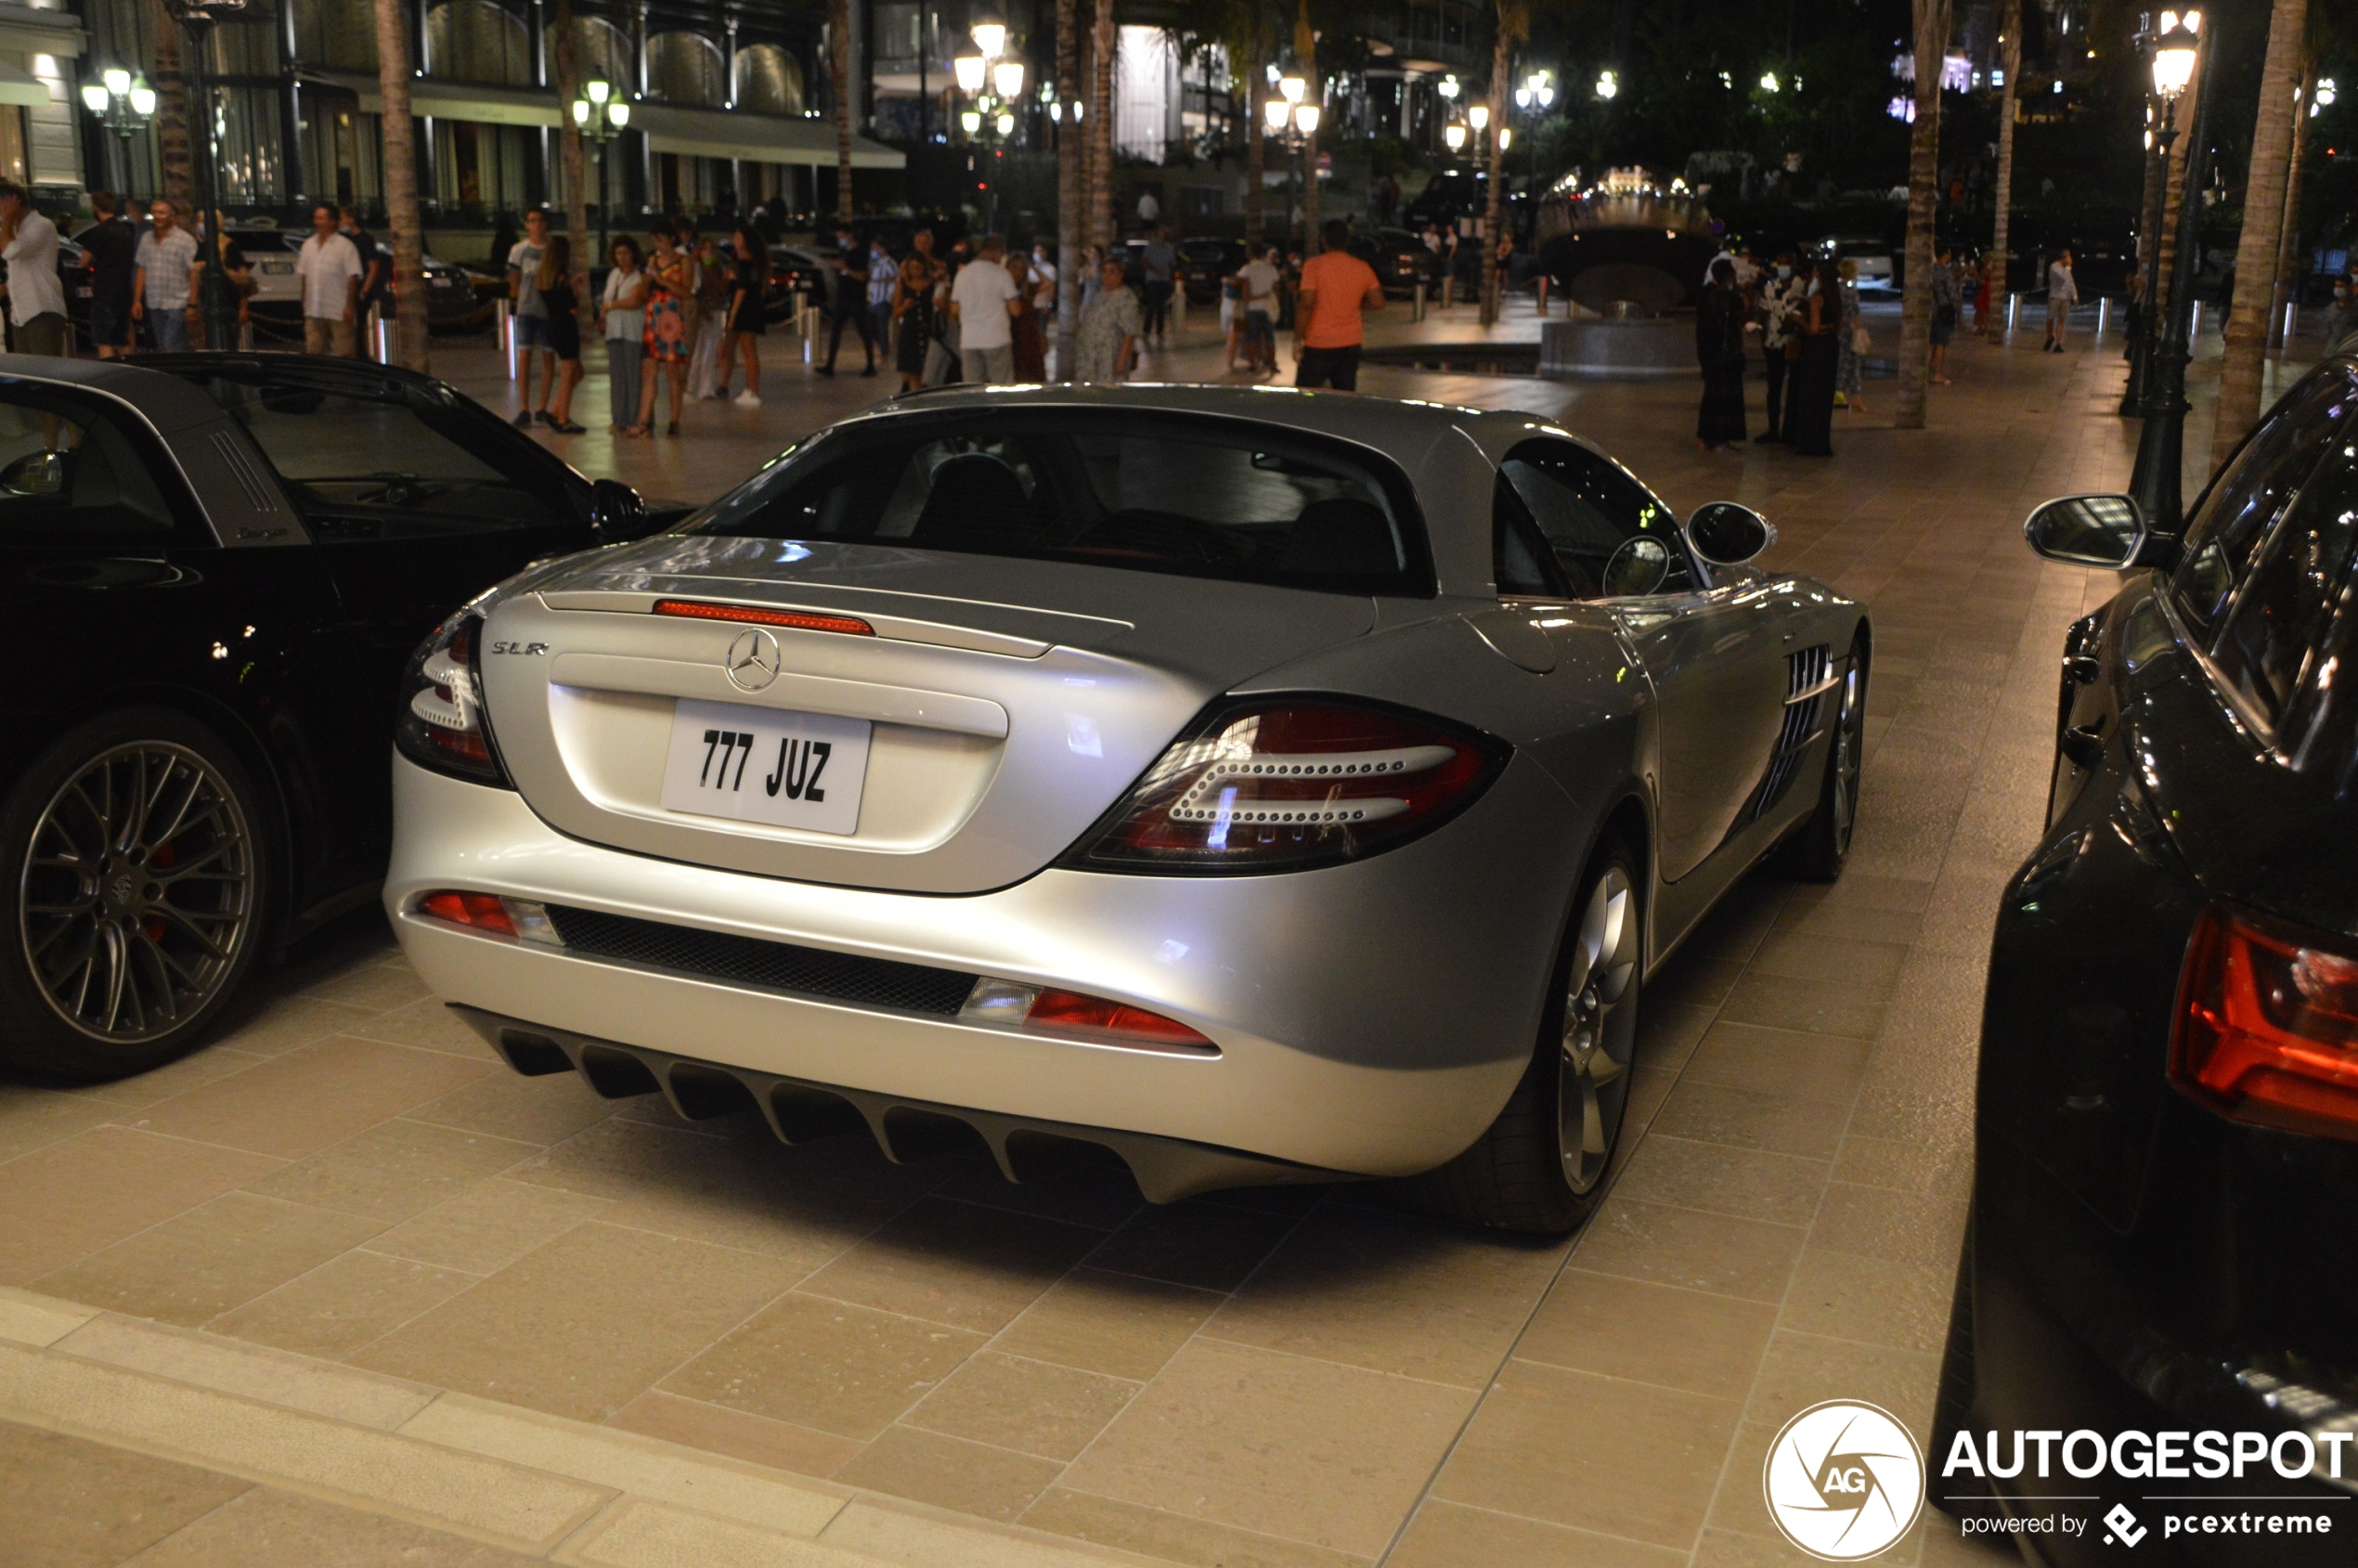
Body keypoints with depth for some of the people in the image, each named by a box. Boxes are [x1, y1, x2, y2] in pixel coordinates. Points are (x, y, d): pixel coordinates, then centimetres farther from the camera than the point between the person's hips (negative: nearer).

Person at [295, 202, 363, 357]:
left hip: (339, 310, -6)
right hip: (314, 310, 6)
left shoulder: (344, 246, -5)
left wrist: (349, 306, -14)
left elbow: (353, 277, -9)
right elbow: (303, 275, 16)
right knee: (314, 352, 6)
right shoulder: (308, 245, 13)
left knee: (344, 353, -4)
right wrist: (304, 303, 10)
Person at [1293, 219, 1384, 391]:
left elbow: (1306, 304, -16)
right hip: (1350, 344, 4)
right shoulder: (1362, 268, 4)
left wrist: (1298, 340, -11)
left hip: (1318, 344, -4)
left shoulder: (1314, 265, -9)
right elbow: (1378, 302, 4)